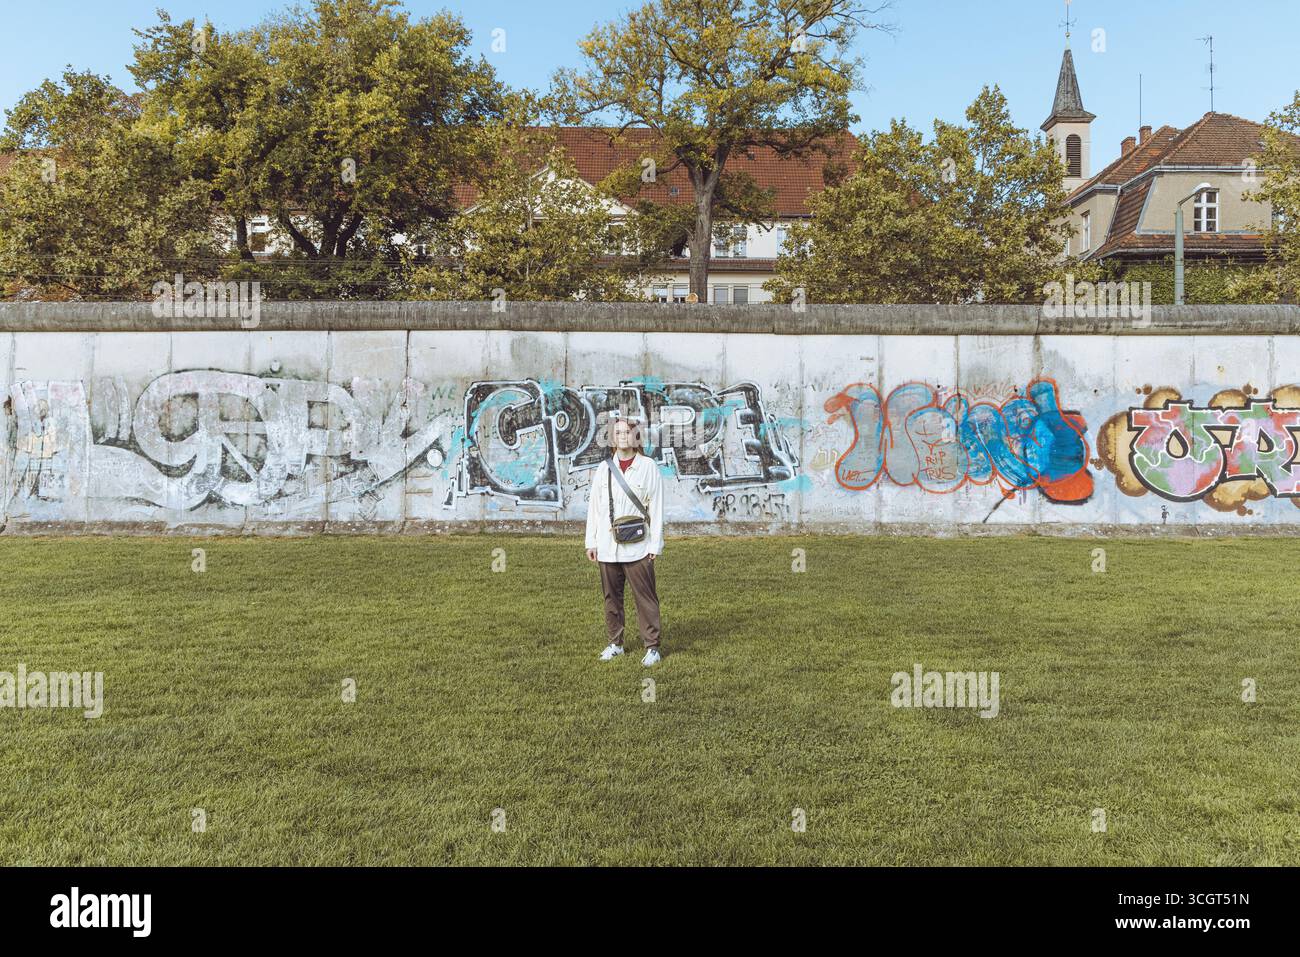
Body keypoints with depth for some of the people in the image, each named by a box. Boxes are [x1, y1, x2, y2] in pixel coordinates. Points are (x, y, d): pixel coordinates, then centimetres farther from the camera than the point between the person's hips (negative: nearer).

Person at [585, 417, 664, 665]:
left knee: (645, 598, -1)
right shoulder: (603, 468, 10)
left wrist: (655, 545, -4)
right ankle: (615, 643, 22)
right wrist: (590, 542, 8)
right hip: (607, 548, 4)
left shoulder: (648, 467, 0)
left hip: (637, 548, -3)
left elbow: (656, 508, -1)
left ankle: (652, 647, 7)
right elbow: (594, 507, 12)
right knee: (611, 597, 10)